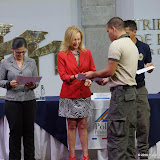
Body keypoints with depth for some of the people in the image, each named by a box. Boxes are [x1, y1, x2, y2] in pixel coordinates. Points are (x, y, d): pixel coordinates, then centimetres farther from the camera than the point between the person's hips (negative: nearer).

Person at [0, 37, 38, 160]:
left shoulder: (31, 62, 8)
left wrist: (33, 85, -12)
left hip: (29, 100, 2)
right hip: (13, 102, -2)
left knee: (29, 131, 4)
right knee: (15, 132, 0)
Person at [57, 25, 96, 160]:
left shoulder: (87, 53, 7)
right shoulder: (62, 55, -1)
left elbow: (93, 70, 10)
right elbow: (62, 75, -6)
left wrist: (89, 79, -12)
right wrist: (74, 77, -24)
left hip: (84, 94, 2)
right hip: (69, 95, -2)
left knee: (83, 126, 4)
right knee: (71, 126, 3)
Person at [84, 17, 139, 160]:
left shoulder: (116, 45, -12)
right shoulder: (132, 45, 18)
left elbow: (110, 70, -16)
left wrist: (92, 75, -1)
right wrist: (108, 80, 26)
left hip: (121, 92, -10)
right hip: (132, 90, 10)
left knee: (116, 133, -8)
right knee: (129, 132, 12)